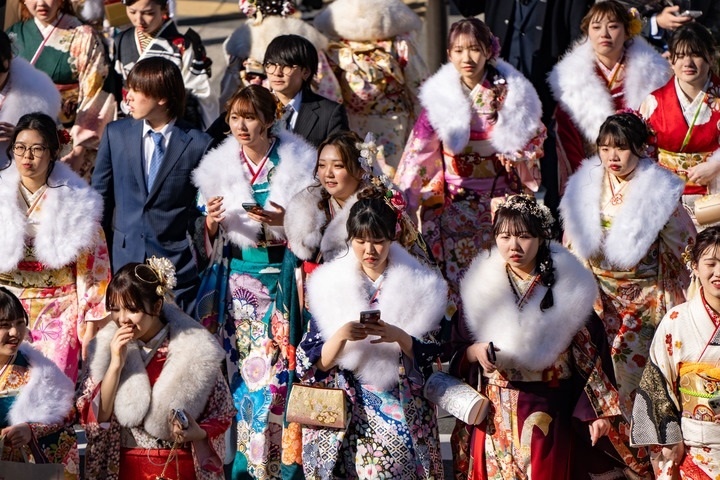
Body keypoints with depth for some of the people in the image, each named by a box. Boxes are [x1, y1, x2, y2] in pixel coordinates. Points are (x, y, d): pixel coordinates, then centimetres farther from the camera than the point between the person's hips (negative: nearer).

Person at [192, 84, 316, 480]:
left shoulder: (297, 164, -3)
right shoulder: (218, 167, 6)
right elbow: (208, 241, 12)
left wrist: (285, 221, -19)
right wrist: (211, 221, -10)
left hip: (283, 278, -3)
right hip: (239, 279, 3)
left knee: (277, 369, -8)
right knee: (240, 371, 1)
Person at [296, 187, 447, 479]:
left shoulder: (419, 287, 5)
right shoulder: (329, 286, 6)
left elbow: (431, 357, 2)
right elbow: (312, 365, 2)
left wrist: (398, 337, -16)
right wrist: (341, 336, -17)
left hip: (401, 413, -1)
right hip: (341, 415, 1)